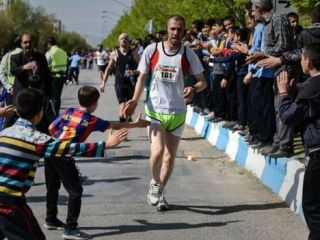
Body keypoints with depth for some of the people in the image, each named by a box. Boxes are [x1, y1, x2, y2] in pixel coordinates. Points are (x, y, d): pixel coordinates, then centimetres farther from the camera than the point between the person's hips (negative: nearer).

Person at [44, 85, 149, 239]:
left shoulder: (68, 112, 10)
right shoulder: (92, 120, -1)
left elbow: (51, 128, 9)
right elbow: (114, 126, 8)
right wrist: (136, 124, 20)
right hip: (64, 157, -7)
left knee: (52, 187, 21)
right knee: (75, 191, 0)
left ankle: (51, 220, 35)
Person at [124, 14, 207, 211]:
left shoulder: (188, 54, -3)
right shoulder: (152, 50, -3)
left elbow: (203, 81, 2)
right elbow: (142, 77, 5)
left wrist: (194, 89, -21)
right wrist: (135, 100, -11)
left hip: (177, 112, 1)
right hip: (155, 109, -1)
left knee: (170, 156, 7)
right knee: (157, 151, -18)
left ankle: (160, 192, 28)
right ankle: (155, 184, 10)